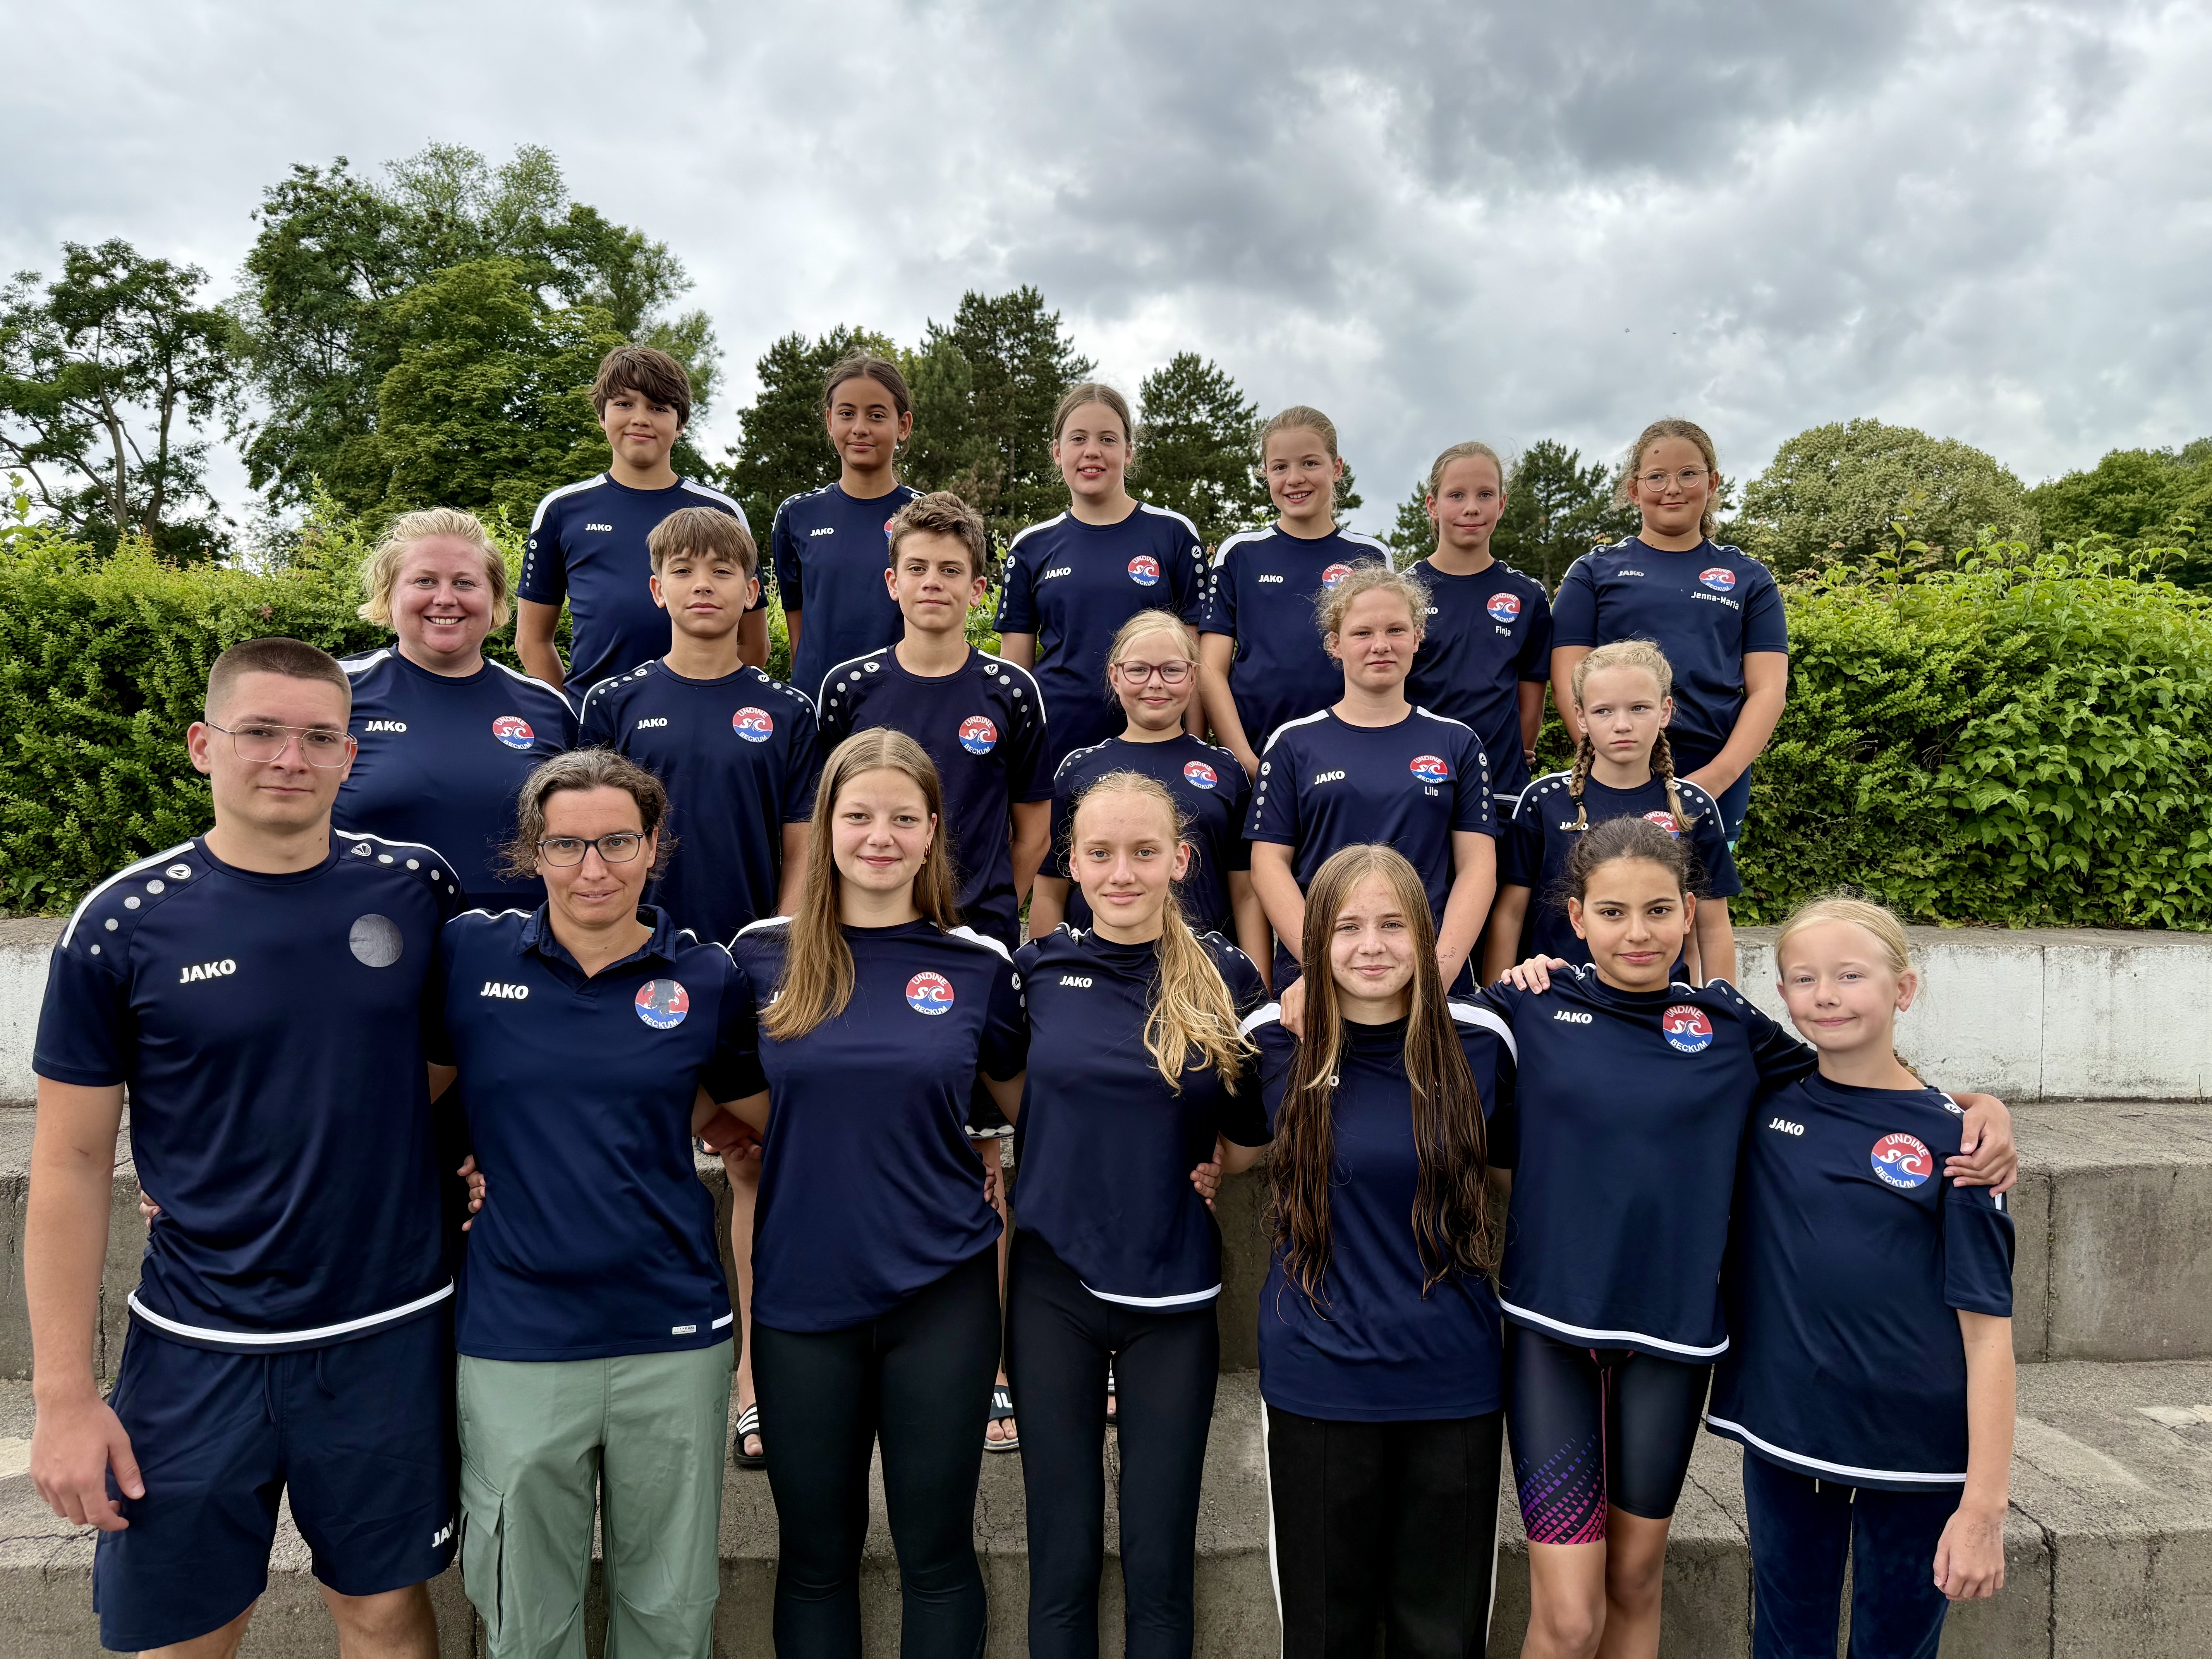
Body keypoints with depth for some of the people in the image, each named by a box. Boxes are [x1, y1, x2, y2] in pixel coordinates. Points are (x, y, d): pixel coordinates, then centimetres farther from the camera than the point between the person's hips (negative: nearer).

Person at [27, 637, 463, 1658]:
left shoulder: (418, 889, -4)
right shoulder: (123, 922, -7)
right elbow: (72, 1163, -3)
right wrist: (63, 1395, -4)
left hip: (392, 1333, 1)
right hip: (198, 1348, 0)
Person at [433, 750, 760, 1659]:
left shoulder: (711, 980, -2)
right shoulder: (469, 954, -3)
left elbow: (744, 1113, 13)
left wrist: (631, 1143, 3)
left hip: (673, 1336, 1)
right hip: (514, 1339, 0)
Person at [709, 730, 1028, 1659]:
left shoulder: (978, 966, -2)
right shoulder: (762, 955, -1)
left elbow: (1030, 1110, 11)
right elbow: (740, 1111, 13)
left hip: (940, 1293, 0)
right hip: (801, 1294, 1)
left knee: (936, 1550, 12)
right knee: (814, 1554, 16)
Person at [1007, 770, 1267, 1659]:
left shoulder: (1225, 976, -3)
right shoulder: (1036, 968, -3)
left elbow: (1253, 1124, 6)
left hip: (1174, 1293, 0)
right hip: (1054, 1285, 0)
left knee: (1160, 1566, 10)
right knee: (1063, 1560, 11)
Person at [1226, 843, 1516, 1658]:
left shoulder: (1480, 1042, -4)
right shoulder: (1278, 1039, -4)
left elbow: (1514, 1167, 11)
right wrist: (1201, 1166, 0)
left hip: (1453, 1382, 1)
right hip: (1316, 1383, 0)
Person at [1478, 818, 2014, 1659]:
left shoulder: (1729, 1026, 2)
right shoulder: (1534, 1006, -3)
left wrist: (1981, 1103, -2)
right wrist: (1515, 986, -5)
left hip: (1673, 1332, 2)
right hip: (1551, 1326, -2)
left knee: (1637, 1579, 18)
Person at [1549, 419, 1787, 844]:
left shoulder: (1749, 578, 13)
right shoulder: (1594, 573, 9)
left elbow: (1768, 688, 6)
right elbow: (1570, 681, 2)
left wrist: (1720, 775, -10)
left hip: (1718, 787, 2)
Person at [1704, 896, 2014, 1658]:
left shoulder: (1949, 1137, -8)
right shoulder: (1761, 1104, -1)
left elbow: (1987, 1330, -9)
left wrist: (1984, 1505, -13)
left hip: (1917, 1453, -2)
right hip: (1780, 1433, 2)